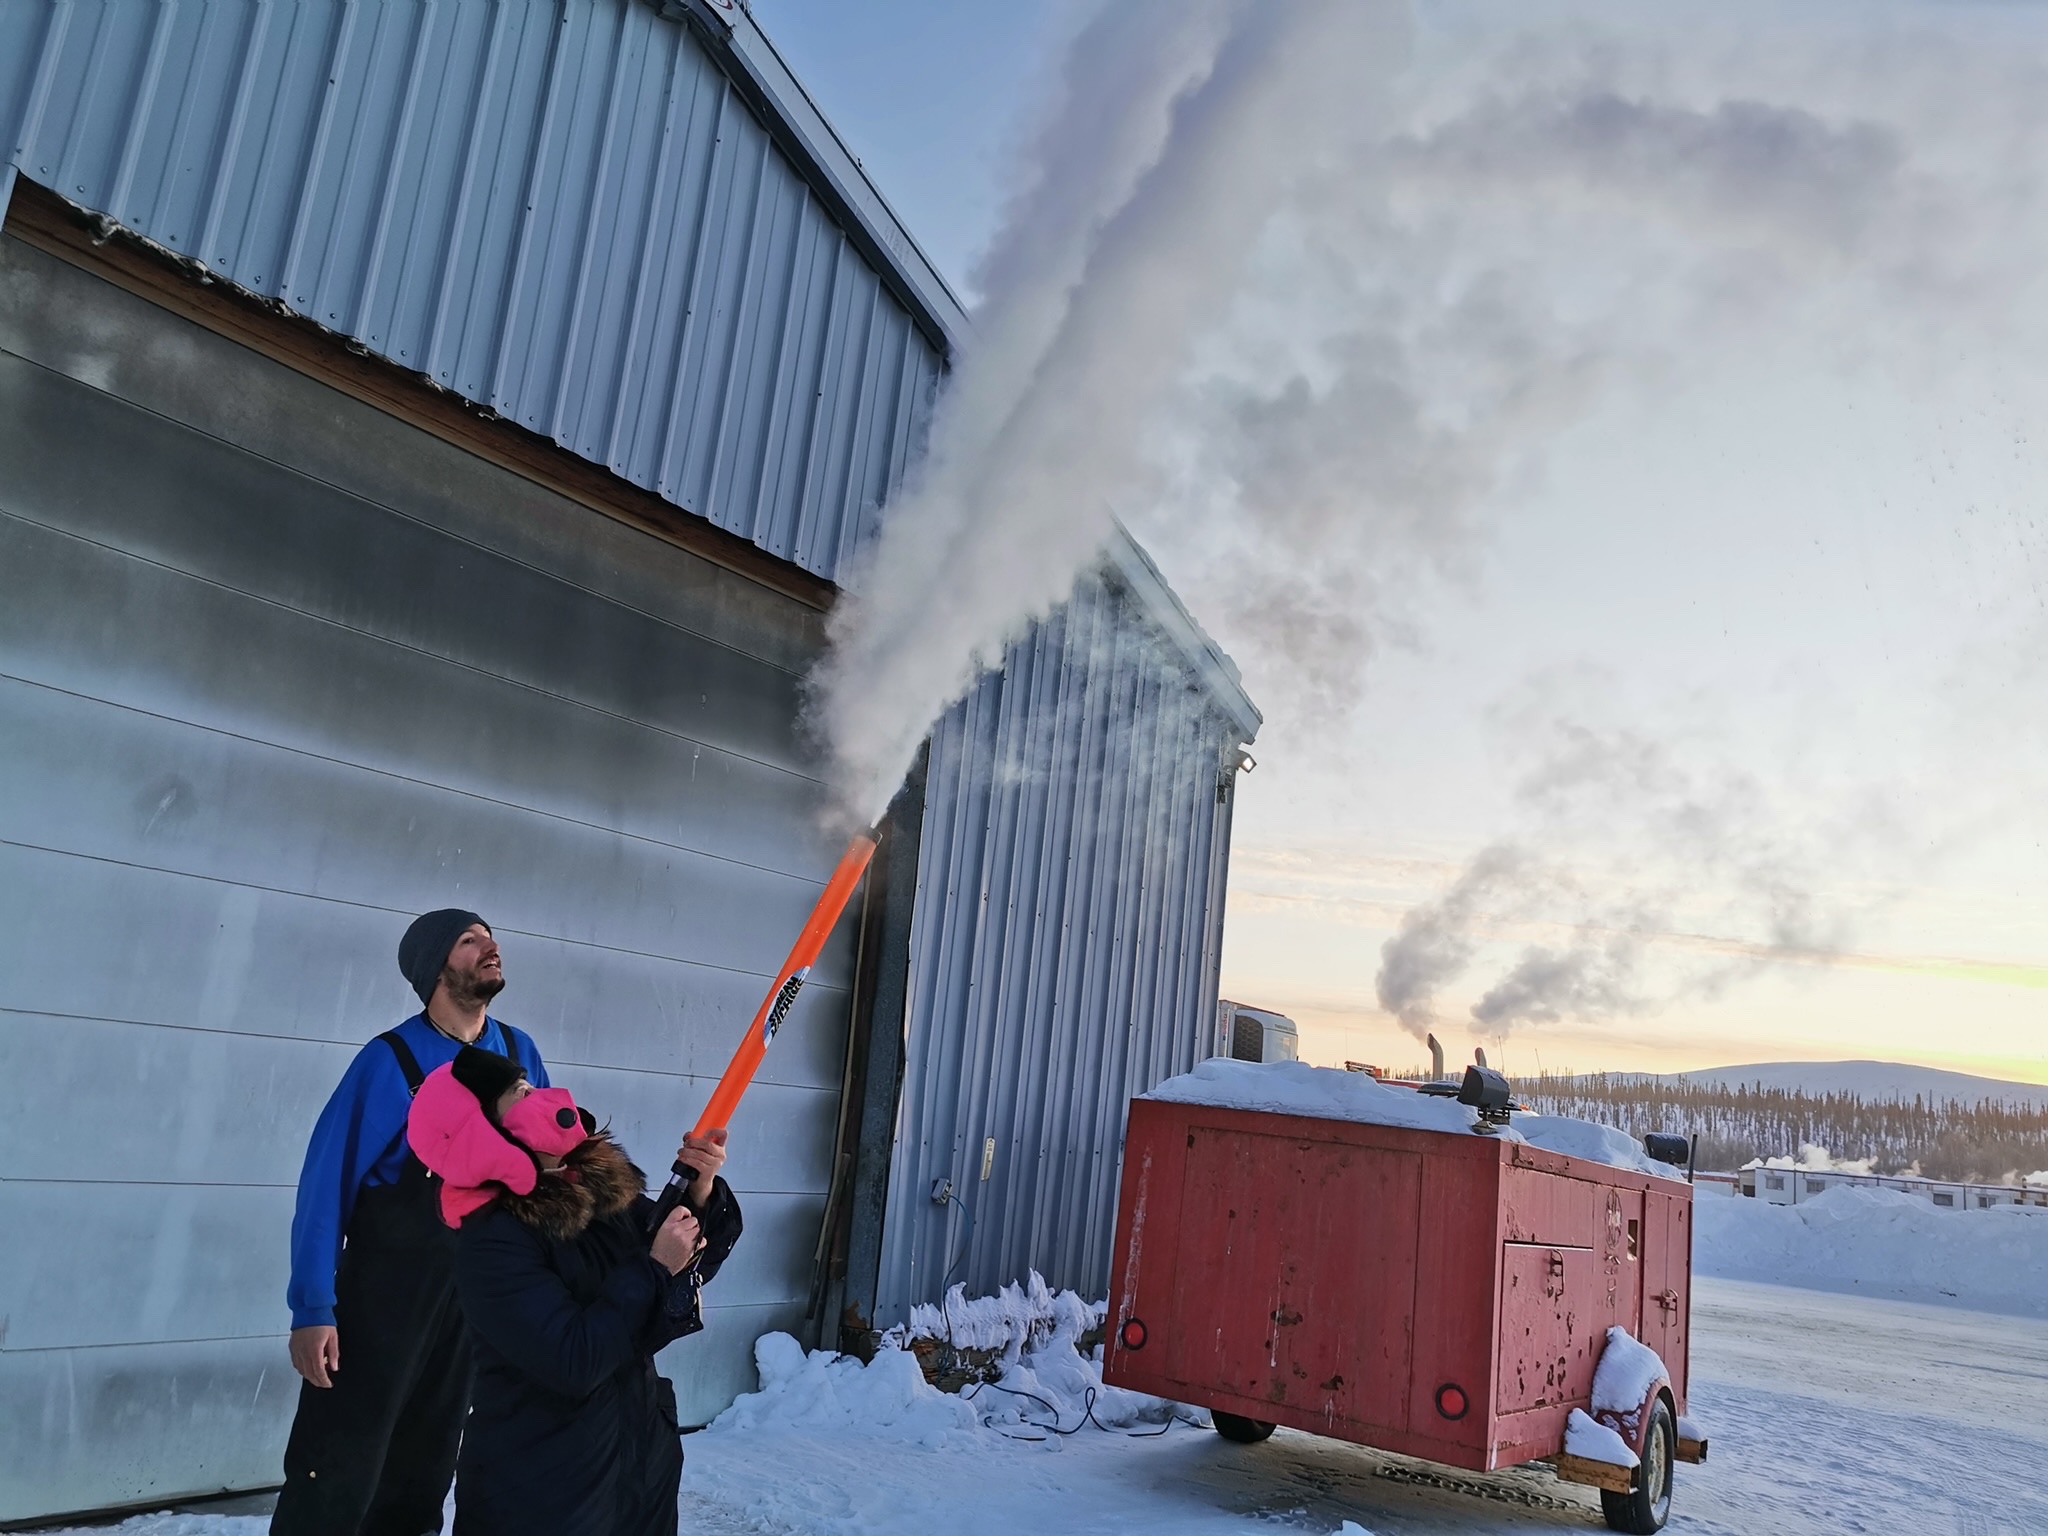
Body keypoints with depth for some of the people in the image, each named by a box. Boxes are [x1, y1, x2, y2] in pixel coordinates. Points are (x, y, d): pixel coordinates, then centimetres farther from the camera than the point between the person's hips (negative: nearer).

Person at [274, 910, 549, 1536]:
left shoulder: (519, 1053, 0)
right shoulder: (392, 1060, -15)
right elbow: (328, 1184, -15)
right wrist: (313, 1308, -19)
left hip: (484, 1293, 5)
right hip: (388, 1290, -5)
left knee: (426, 1464, 18)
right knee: (341, 1467, -1)